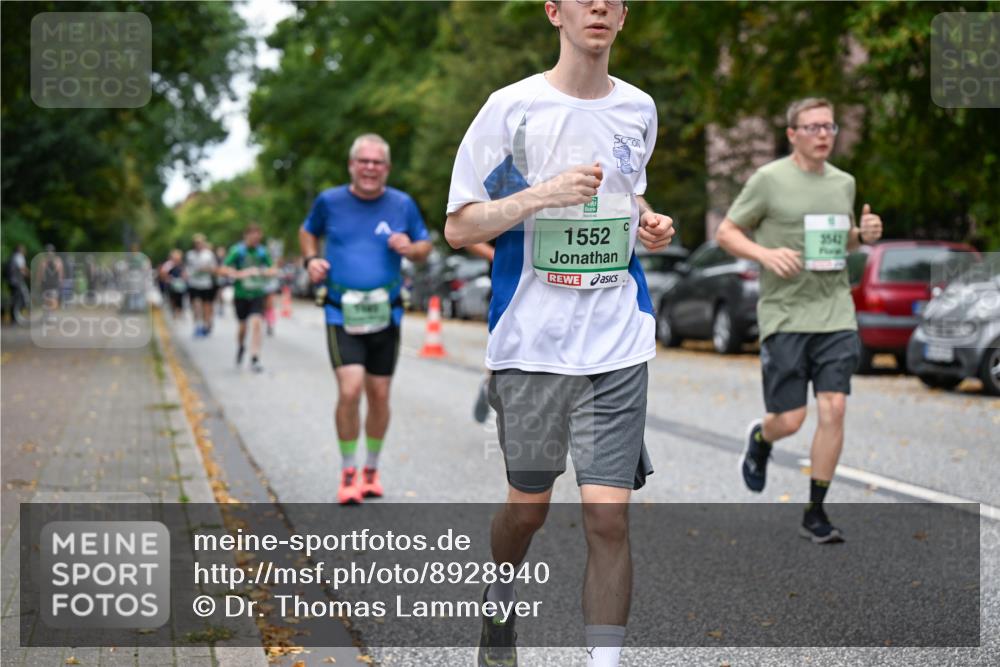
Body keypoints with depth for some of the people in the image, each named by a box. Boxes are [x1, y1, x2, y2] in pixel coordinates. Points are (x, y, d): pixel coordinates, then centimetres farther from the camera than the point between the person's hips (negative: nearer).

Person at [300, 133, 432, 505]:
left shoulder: (402, 205, 3)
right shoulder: (329, 202, 1)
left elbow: (425, 247, 13)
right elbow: (307, 232, 19)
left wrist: (410, 248, -9)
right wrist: (311, 259, 0)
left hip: (385, 315, 2)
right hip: (342, 314, -2)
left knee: (379, 395, 7)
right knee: (350, 390, -16)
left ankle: (371, 470, 27)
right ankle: (348, 473, 1)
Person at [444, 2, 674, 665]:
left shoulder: (639, 109, 8)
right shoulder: (513, 106, -5)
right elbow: (459, 226, -5)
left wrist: (649, 224, 4)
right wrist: (545, 195, -19)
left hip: (617, 344, 2)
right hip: (531, 342, -2)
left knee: (608, 514, -6)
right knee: (528, 504, 11)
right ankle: (499, 608, 41)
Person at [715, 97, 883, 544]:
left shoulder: (843, 182, 13)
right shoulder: (769, 180, -4)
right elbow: (725, 233, -1)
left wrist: (864, 235, 5)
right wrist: (765, 254, -18)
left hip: (836, 312, 4)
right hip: (785, 317, -4)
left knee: (833, 409, -7)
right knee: (790, 420, -4)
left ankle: (815, 514, 4)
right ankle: (760, 439, 35)